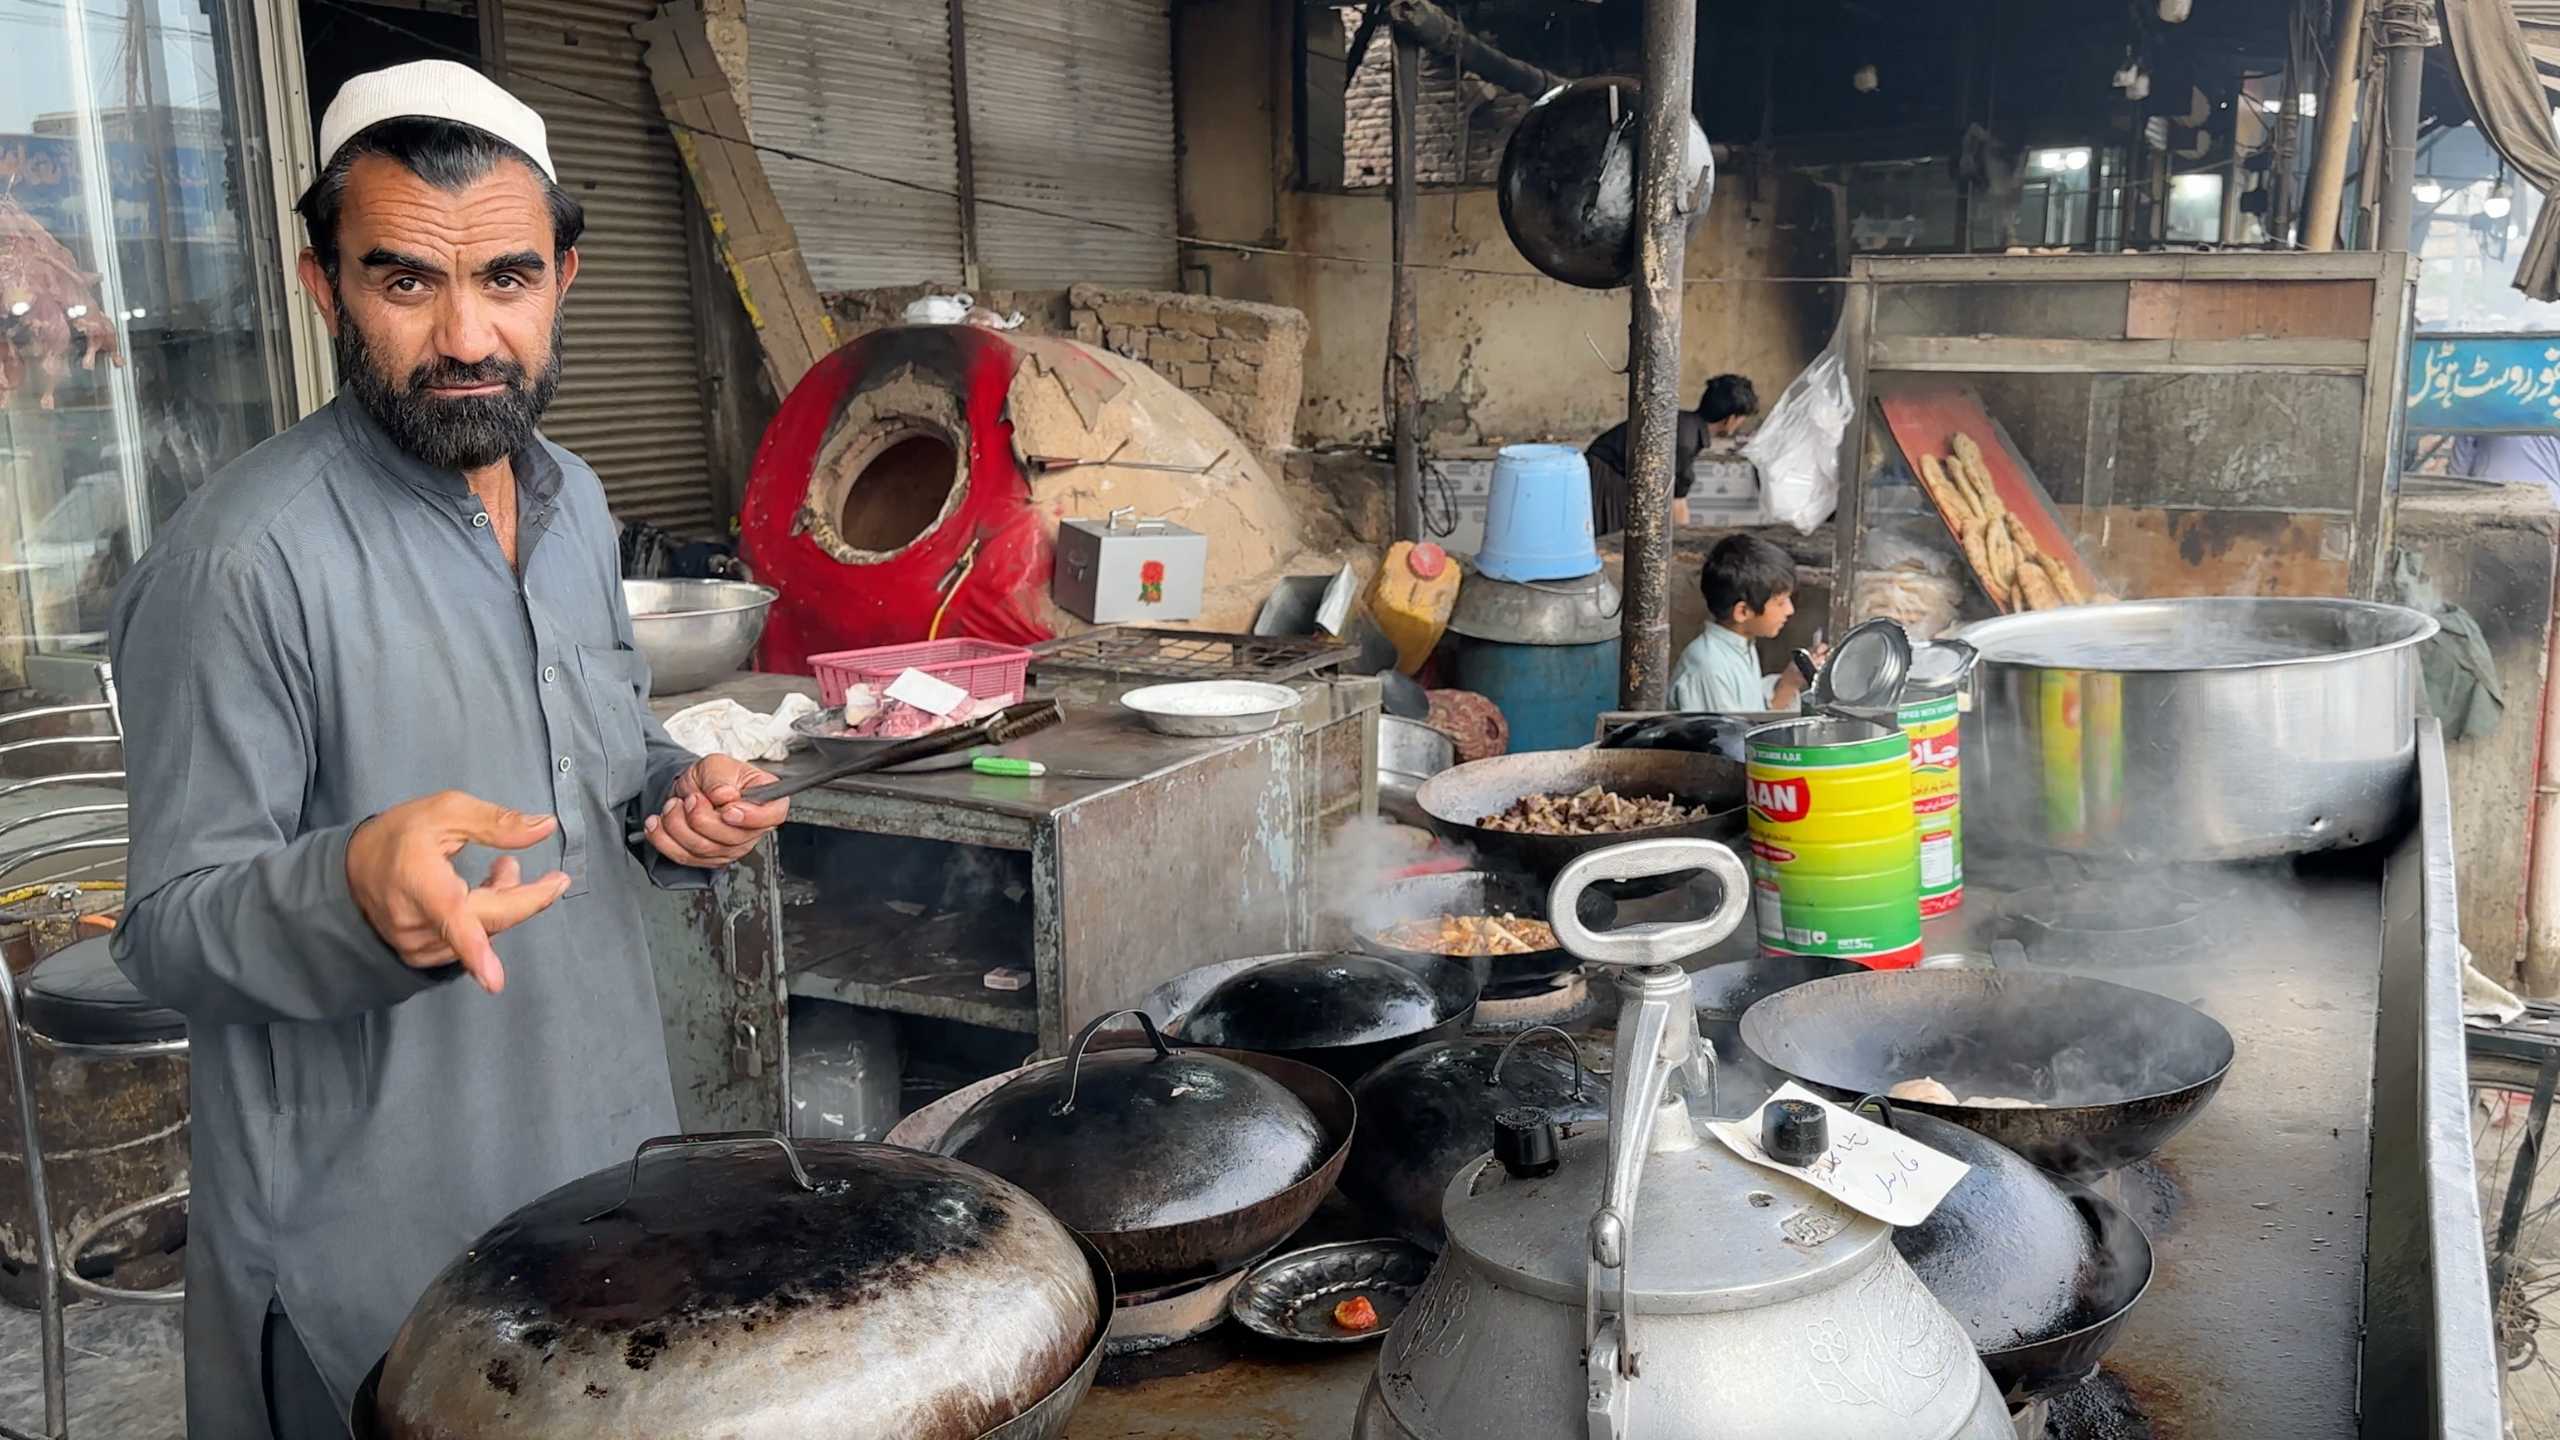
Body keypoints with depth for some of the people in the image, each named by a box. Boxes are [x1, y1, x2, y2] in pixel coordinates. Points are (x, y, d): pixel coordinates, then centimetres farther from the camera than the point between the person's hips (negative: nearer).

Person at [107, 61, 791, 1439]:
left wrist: (676, 795, -6)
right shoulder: (242, 560, -21)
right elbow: (172, 929, -17)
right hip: (373, 1228, -7)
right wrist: (356, 889, -37)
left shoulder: (571, 500, 2)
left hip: (606, 1140, 7)